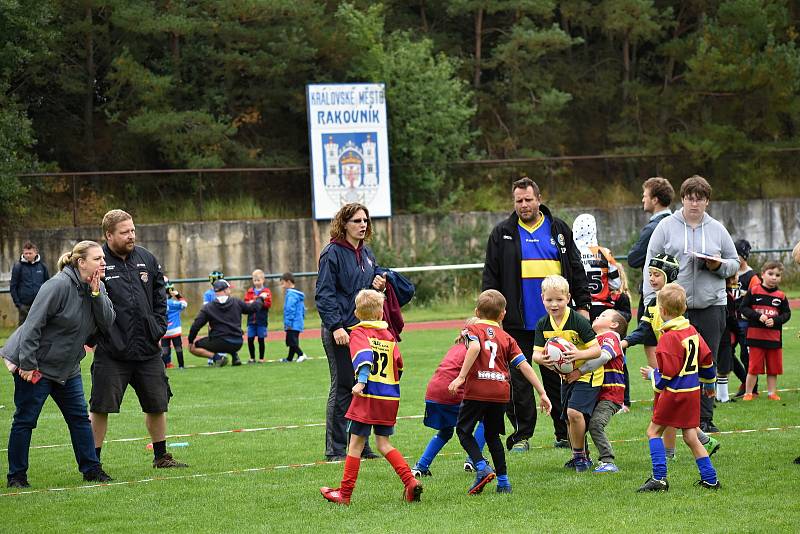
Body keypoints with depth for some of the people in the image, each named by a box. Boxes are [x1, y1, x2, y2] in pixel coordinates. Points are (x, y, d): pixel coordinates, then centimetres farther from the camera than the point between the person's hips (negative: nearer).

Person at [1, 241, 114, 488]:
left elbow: (107, 323, -6)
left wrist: (96, 294, -18)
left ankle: (91, 469, 13)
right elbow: (33, 325, -22)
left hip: (67, 366, 8)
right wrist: (27, 363, -23)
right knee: (25, 420, -1)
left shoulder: (97, 287, 3)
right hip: (36, 364, -8)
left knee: (79, 416, 7)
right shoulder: (59, 285, -22)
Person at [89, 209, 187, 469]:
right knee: (100, 407, -3)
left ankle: (161, 456, 27)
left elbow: (160, 297, 15)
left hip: (148, 349, 5)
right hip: (111, 352, -5)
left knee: (157, 404, 12)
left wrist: (159, 329, 6)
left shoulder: (147, 259, 8)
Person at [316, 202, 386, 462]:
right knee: (343, 388, -4)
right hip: (341, 331, -7)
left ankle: (361, 446, 19)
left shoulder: (366, 253, 14)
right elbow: (324, 294, -14)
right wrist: (335, 326, -23)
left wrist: (379, 283, 4)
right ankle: (336, 450, 2)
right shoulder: (333, 253, -9)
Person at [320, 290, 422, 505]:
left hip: (368, 397, -5)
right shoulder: (389, 335, 12)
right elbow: (399, 365, 11)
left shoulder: (359, 332, -3)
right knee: (383, 443, 15)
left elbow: (364, 353, -22)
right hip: (390, 397, 5)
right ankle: (410, 482, 2)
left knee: (355, 444, 2)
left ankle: (345, 493, 7)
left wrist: (361, 381, -29)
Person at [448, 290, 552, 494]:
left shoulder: (474, 329, 6)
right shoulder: (506, 338, 15)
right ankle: (503, 481, 15)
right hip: (501, 391, 4)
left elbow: (475, 347, -18)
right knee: (492, 434, 18)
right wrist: (542, 393, 10)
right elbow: (524, 365, 9)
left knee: (463, 430, 10)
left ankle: (482, 467, -10)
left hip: (477, 389, -4)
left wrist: (461, 377, -20)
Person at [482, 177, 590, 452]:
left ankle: (564, 434, 12)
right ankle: (521, 435, 7)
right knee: (518, 380, 1)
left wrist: (582, 305, 4)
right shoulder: (502, 234, 5)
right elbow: (490, 277, 4)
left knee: (557, 378, 6)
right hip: (518, 323, -1)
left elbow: (576, 270, 10)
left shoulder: (559, 230, 8)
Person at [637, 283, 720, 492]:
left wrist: (652, 375, 1)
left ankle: (659, 478, -4)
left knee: (654, 431, 3)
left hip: (674, 392, -8)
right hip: (693, 390, 8)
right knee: (690, 436, 13)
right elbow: (706, 359, 16)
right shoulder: (692, 331, 7)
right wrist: (708, 383, 30)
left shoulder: (668, 338, -17)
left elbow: (667, 374, -19)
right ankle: (710, 479, 11)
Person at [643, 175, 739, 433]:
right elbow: (652, 264, 2)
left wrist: (719, 266, -6)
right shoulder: (666, 226, 3)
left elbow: (734, 263, 17)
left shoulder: (717, 229, 11)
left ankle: (705, 418, 11)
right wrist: (652, 301, -6)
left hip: (711, 306, 2)